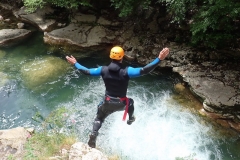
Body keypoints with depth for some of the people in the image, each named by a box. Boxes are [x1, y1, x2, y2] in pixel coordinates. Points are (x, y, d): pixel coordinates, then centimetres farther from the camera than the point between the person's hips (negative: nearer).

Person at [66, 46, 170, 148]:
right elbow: (144, 70, -30)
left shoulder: (103, 70, -13)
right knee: (130, 102, 35)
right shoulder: (126, 71, -23)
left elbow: (87, 72, -4)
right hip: (121, 103, -1)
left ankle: (94, 134, 6)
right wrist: (159, 59, -30)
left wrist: (75, 63, 11)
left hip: (108, 102, 1)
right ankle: (131, 119, 58)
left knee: (99, 118, 26)